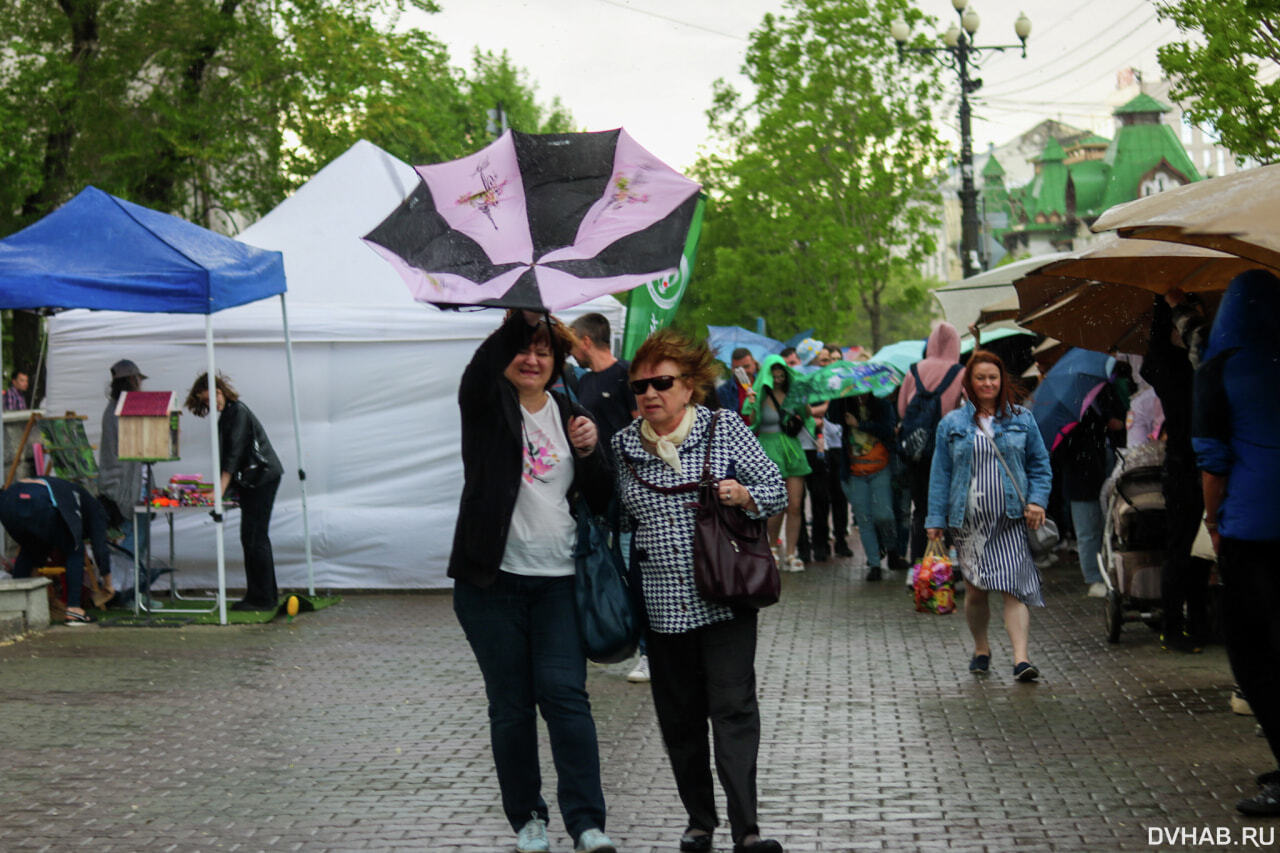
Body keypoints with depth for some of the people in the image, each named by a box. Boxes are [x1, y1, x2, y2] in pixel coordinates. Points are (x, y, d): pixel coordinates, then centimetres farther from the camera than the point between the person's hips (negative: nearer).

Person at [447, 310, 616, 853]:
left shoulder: (570, 416, 12)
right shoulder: (487, 407, 2)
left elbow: (601, 502, 14)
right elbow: (479, 372, -24)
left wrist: (589, 452, -5)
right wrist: (519, 319, -33)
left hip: (557, 582, 2)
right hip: (491, 582, -2)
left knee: (565, 694, -9)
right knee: (510, 704, 5)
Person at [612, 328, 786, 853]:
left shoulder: (725, 428, 1)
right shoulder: (622, 446, 7)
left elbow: (777, 489, 4)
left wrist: (744, 496, -16)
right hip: (662, 606, 3)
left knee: (733, 708, -9)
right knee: (678, 716, 8)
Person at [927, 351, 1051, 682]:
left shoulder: (1021, 420, 9)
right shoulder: (952, 424, 8)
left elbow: (1040, 464, 13)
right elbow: (941, 474, 9)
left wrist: (1037, 500, -2)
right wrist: (936, 519, 4)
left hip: (1011, 519, -1)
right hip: (970, 520, 1)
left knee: (1014, 587, -12)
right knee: (975, 590, 6)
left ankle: (1021, 658, -18)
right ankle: (981, 649, 27)